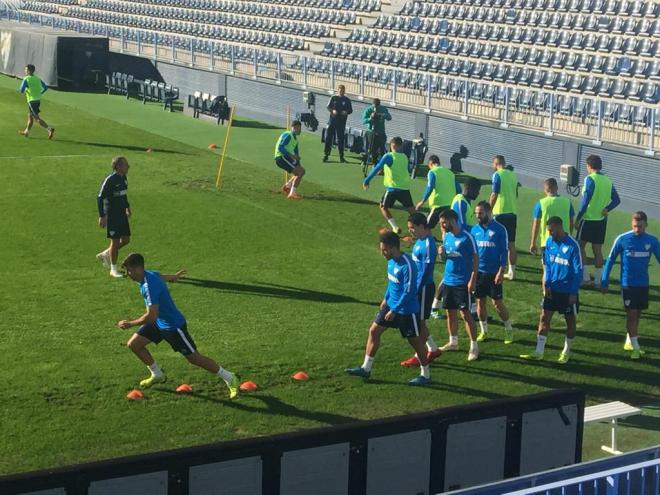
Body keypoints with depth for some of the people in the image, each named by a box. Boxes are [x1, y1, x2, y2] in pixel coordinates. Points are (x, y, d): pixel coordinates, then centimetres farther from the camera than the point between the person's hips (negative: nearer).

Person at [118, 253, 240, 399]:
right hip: (158, 322, 9)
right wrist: (173, 276, 42)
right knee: (133, 344, 4)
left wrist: (130, 324, -23)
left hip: (173, 325, -9)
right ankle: (157, 375, 23)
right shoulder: (148, 274, -5)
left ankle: (230, 379, 12)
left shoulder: (150, 286, -33)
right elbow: (161, 276, 20)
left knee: (194, 358, -1)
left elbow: (151, 316, -36)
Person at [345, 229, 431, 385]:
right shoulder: (391, 261, 1)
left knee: (415, 341, 5)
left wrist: (394, 310, -22)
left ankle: (425, 375, 21)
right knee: (374, 331, 8)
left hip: (407, 310, -9)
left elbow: (409, 292, -25)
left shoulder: (407, 265, -26)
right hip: (391, 305, 9)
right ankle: (366, 368, 17)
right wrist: (386, 298, 15)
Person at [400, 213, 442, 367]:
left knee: (419, 321, 0)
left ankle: (419, 356, 10)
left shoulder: (428, 244, -21)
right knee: (419, 321, 16)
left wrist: (417, 290, -20)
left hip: (424, 288, -9)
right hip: (417, 286, 9)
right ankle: (433, 349, 28)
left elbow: (426, 271, -22)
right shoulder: (419, 241, 9)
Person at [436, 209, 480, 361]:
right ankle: (453, 342, 27)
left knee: (465, 313, -4)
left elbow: (475, 258, -12)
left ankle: (474, 346, 2)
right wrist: (441, 253, -8)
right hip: (448, 281, 7)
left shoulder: (467, 237, -13)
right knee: (450, 312, 13)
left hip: (463, 282, -7)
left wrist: (473, 279, -17)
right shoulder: (446, 236, 7)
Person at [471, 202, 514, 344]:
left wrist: (501, 272, -14)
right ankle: (484, 331, 22)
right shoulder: (475, 230, 4)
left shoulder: (499, 229, -8)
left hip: (494, 273, -4)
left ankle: (509, 329, 15)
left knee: (498, 303, -1)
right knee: (480, 301, 8)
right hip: (478, 272, 4)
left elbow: (504, 252, -8)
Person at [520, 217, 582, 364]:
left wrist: (573, 293, -14)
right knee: (544, 317, 2)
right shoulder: (549, 242, -1)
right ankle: (539, 352, 5)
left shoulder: (572, 245, -17)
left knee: (570, 320, 9)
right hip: (552, 289, 5)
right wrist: (546, 284, 0)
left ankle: (566, 352, 24)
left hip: (568, 291, -5)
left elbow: (578, 271, -13)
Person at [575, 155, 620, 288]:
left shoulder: (590, 179, -12)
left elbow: (585, 201, -15)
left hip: (589, 218, -6)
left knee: (580, 246, 4)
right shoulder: (608, 181, 9)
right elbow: (616, 200, 8)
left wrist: (578, 218, -9)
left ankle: (585, 277, -3)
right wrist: (606, 209, -4)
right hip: (602, 220, 6)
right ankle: (598, 280, 10)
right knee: (597, 249, 10)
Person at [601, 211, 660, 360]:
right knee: (631, 314, -6)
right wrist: (604, 282, -1)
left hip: (643, 284, 3)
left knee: (637, 314, 12)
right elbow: (611, 260, -1)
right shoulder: (622, 240, -10)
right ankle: (635, 347, 0)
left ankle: (629, 341, 28)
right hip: (627, 284, -3)